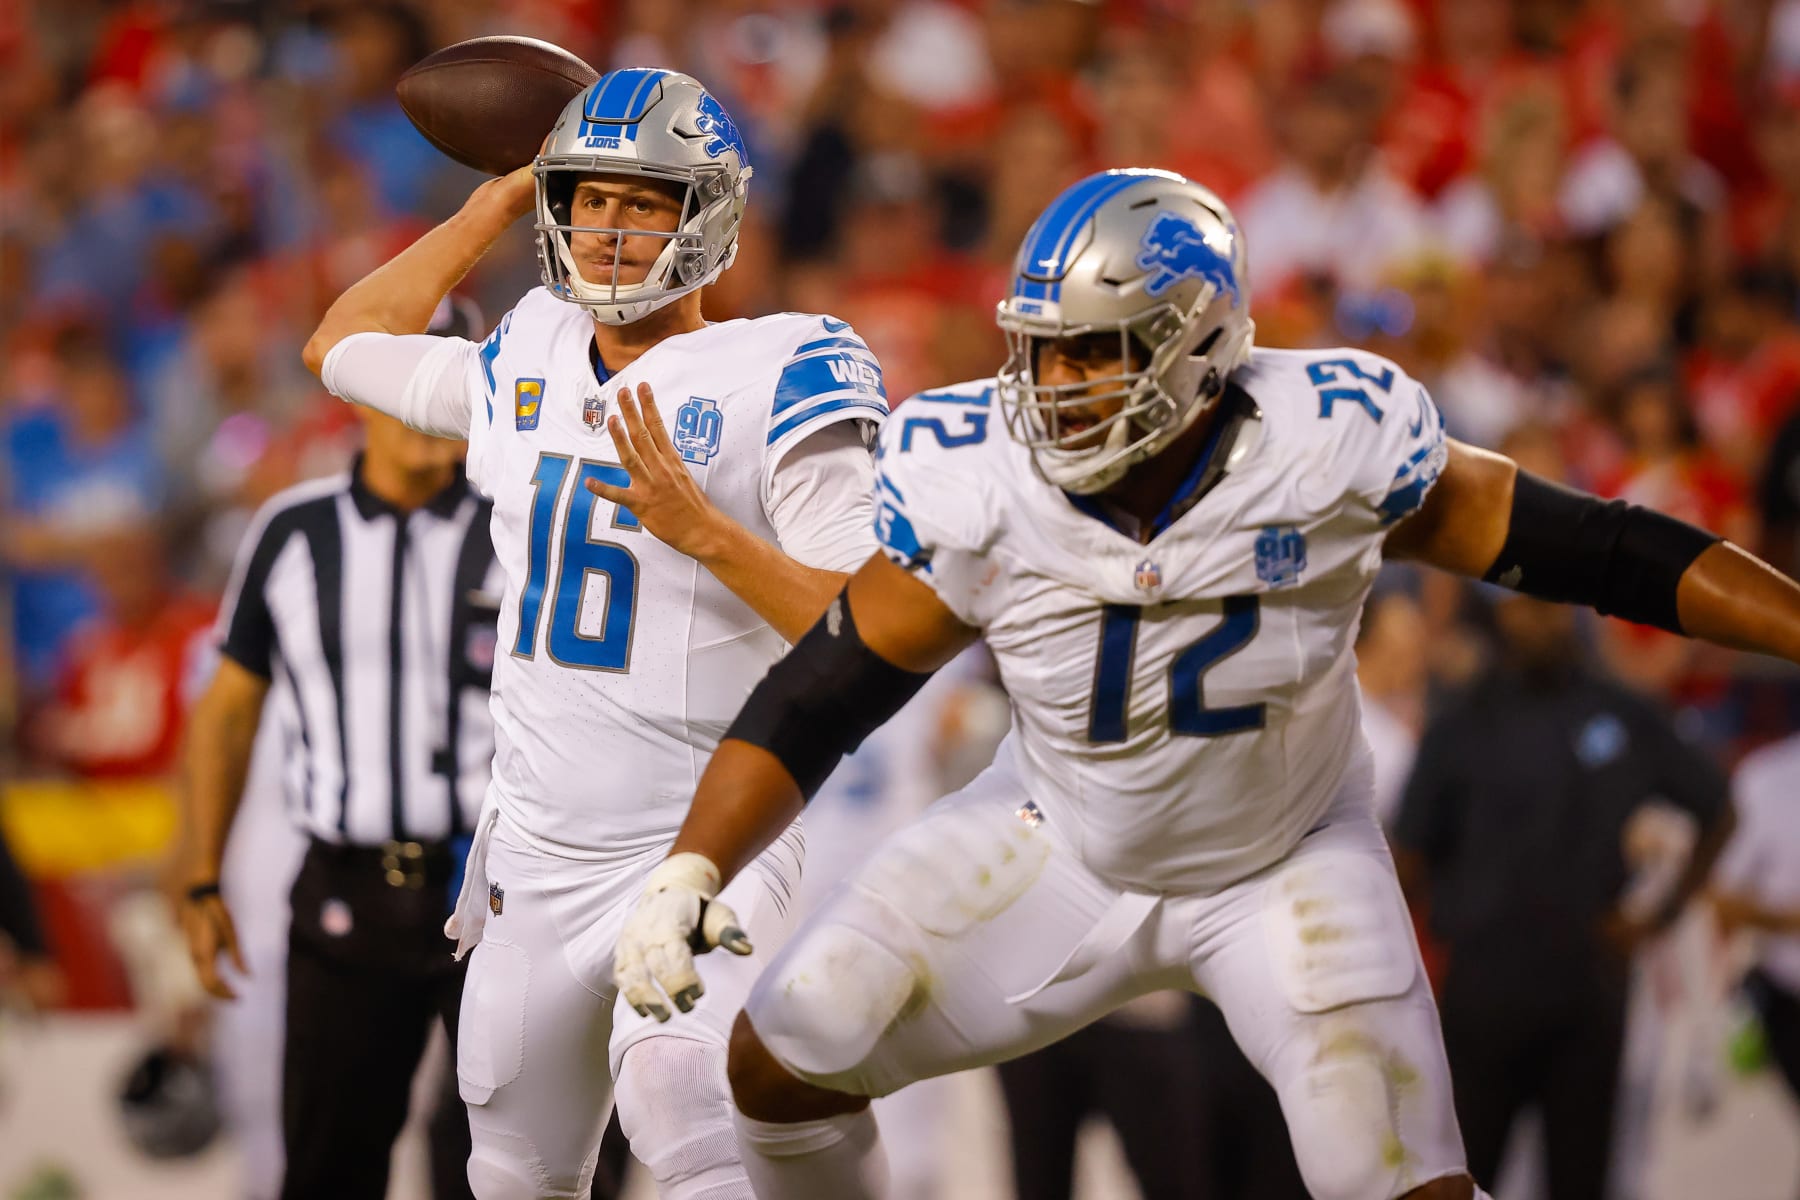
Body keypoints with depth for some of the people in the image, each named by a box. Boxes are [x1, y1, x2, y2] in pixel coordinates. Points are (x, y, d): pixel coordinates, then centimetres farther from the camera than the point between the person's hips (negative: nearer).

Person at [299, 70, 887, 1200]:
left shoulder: (777, 379, -10)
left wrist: (700, 525, -25)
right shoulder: (530, 365, 9)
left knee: (674, 1097, -31)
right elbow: (343, 347, 28)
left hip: (704, 841, -7)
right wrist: (492, 206, 24)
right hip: (537, 845, 7)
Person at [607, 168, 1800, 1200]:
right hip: (1062, 844, 2)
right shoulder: (977, 483, -23)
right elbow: (819, 696, -15)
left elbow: (1587, 547, -17)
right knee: (783, 1059, -6)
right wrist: (690, 871, -27)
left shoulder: (1333, 446, -28)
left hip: (1287, 863, -2)